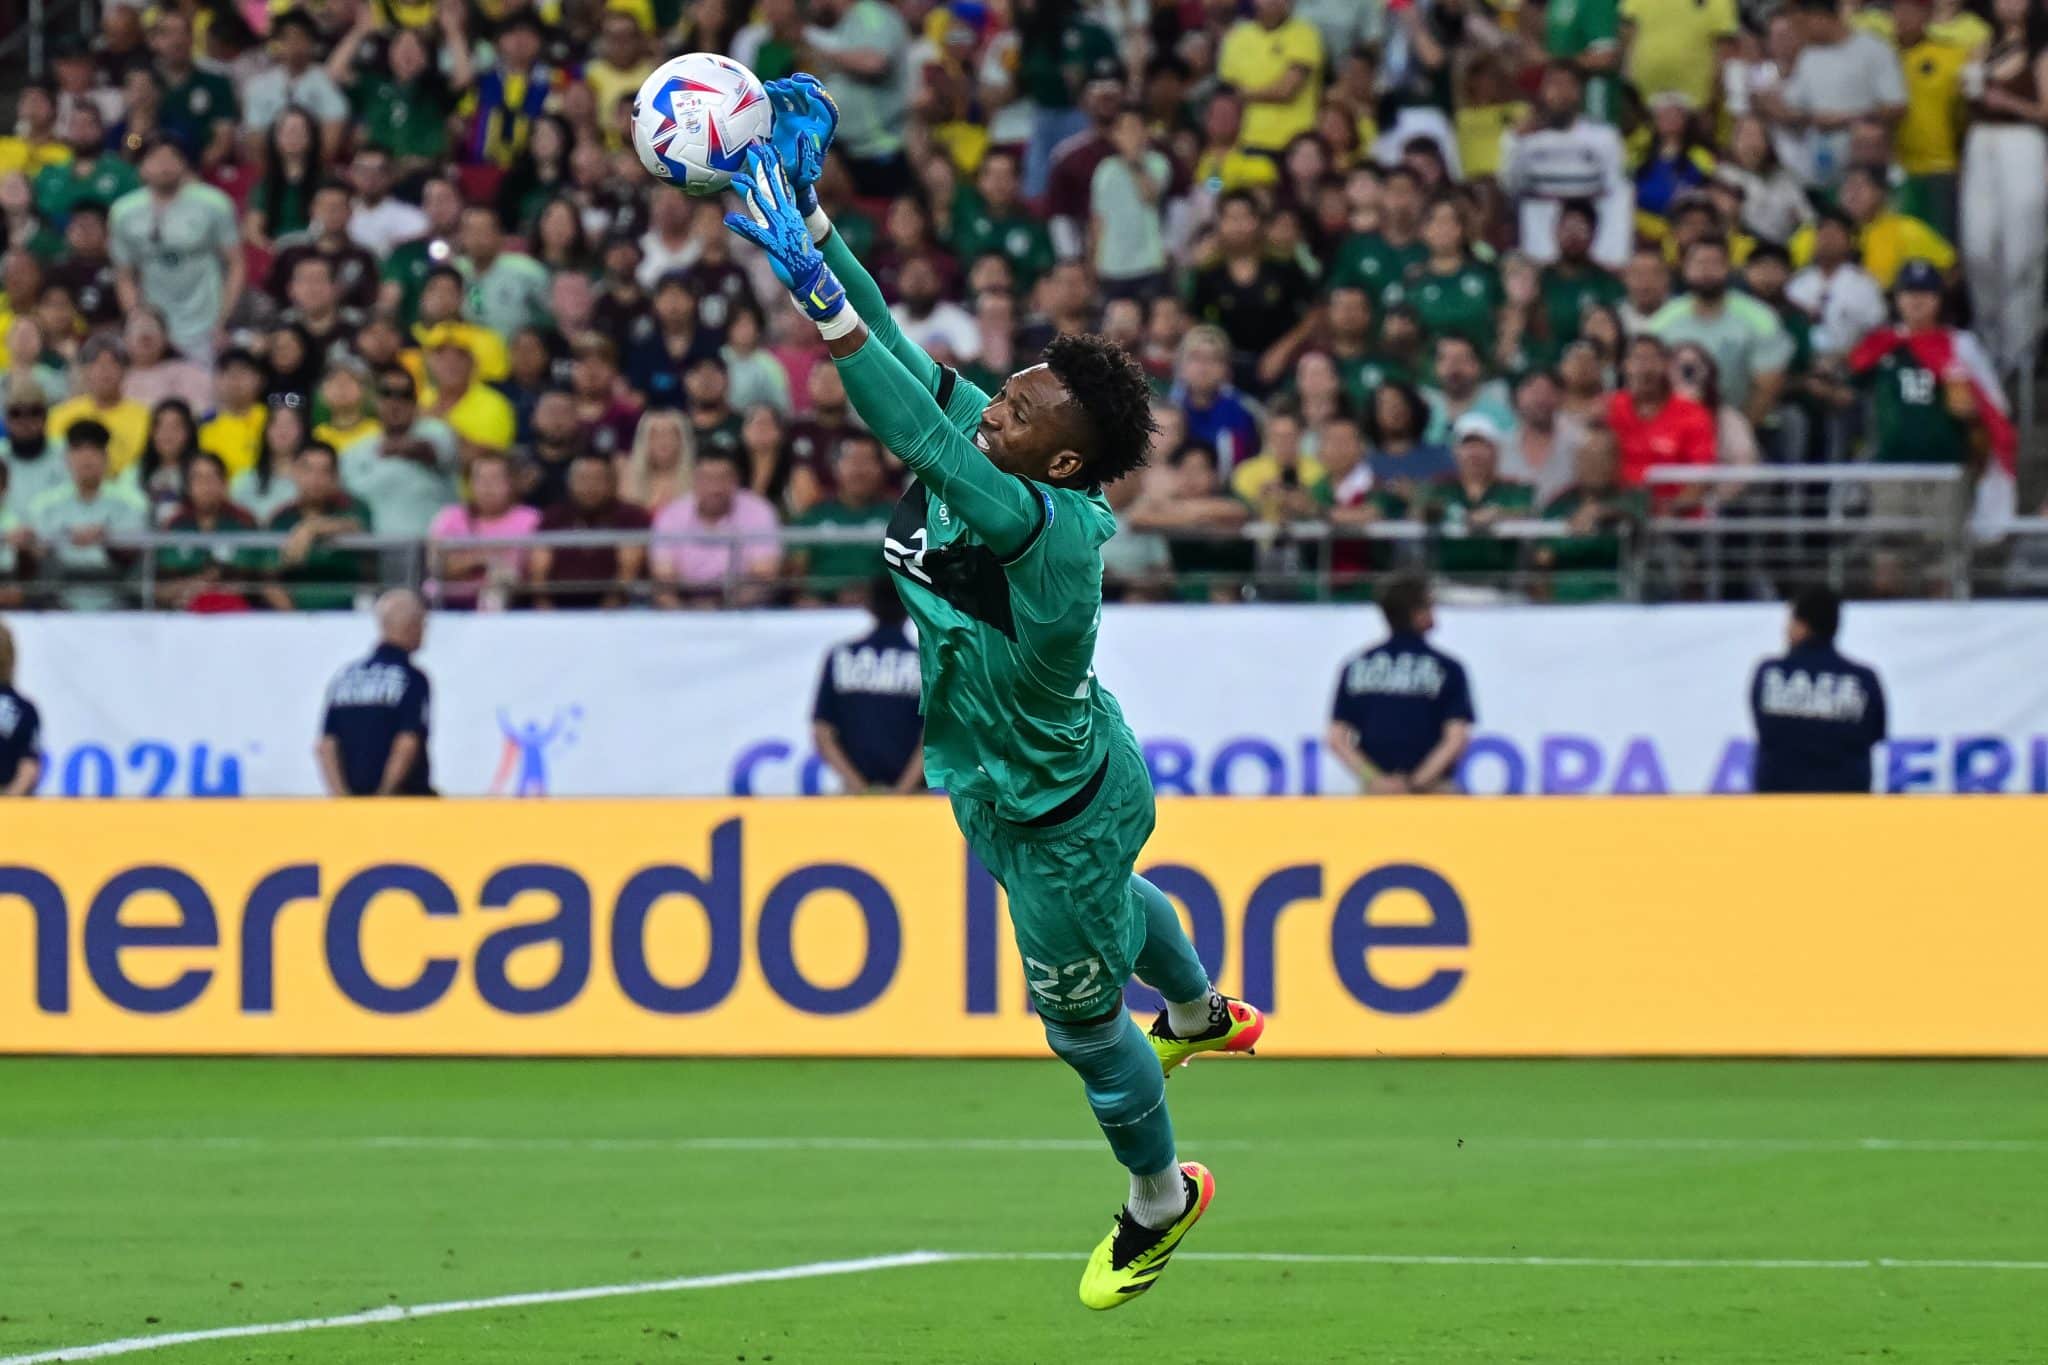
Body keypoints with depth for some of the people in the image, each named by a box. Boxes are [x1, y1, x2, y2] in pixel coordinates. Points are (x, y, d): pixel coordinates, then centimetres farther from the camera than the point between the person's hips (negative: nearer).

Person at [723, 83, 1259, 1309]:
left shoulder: (1047, 527, -42)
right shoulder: (984, 457, -20)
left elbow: (922, 443, -56)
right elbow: (894, 345, -20)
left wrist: (814, 292, -64)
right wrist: (807, 207, -30)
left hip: (1060, 818, -8)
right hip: (1059, 785, 8)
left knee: (1083, 1020, 16)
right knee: (1115, 899, 38)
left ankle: (1160, 1201, 42)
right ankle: (1207, 1015, 69)